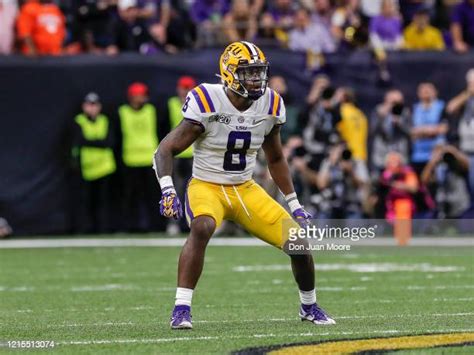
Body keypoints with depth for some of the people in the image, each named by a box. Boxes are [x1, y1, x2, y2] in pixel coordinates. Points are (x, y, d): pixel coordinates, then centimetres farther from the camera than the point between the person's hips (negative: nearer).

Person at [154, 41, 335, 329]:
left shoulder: (269, 106, -3)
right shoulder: (208, 104, -19)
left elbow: (276, 158, 14)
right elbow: (166, 150, -17)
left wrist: (294, 205, 14)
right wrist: (168, 190, -32)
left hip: (246, 189, 5)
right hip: (207, 187, -5)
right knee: (202, 228, -38)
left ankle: (309, 307, 23)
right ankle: (181, 309, -31)